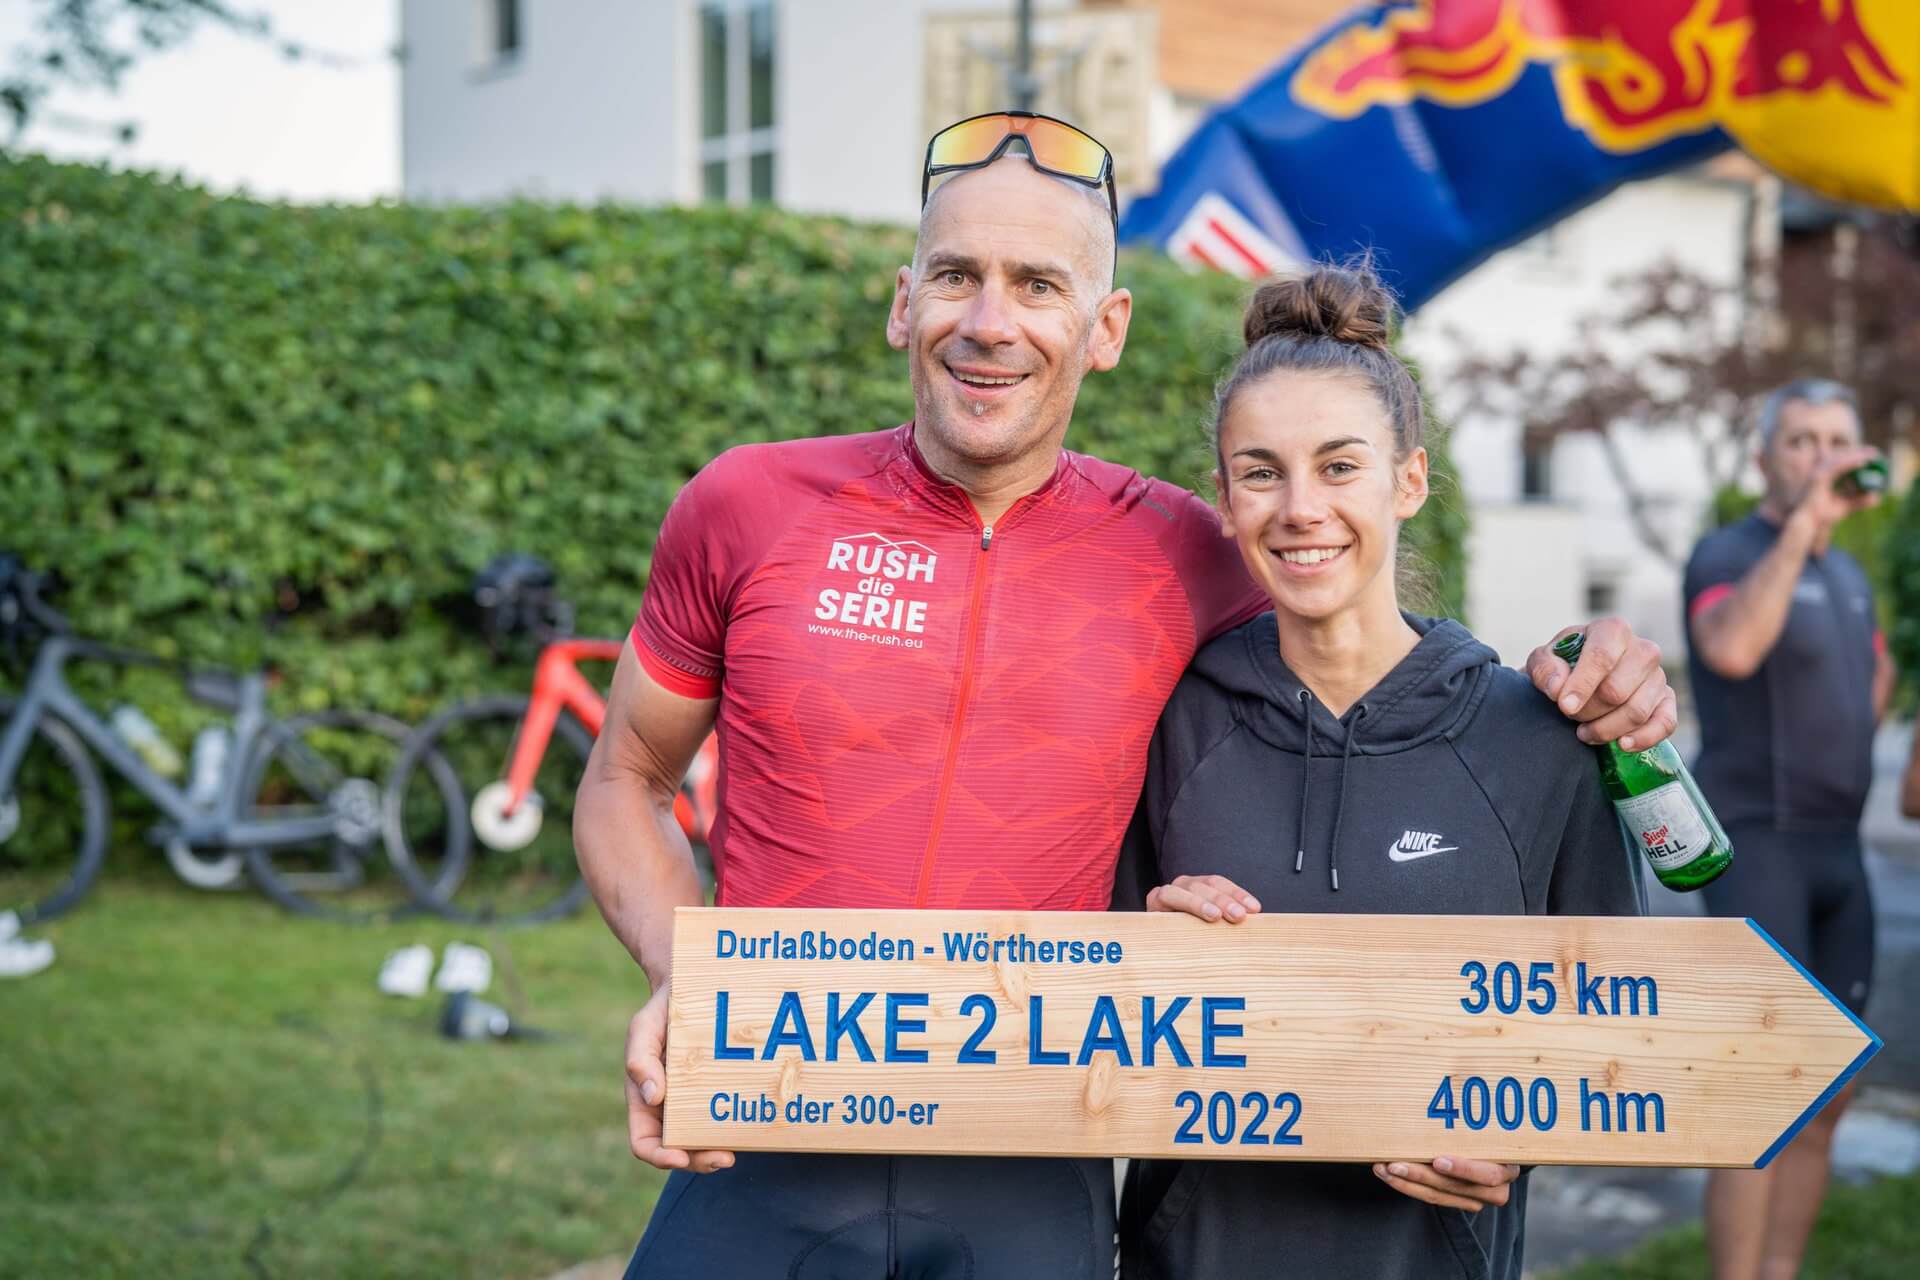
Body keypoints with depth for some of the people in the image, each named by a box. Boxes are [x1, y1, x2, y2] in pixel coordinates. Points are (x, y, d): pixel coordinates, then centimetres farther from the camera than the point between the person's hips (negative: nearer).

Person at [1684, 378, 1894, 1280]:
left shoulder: (1849, 576, 15)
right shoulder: (1727, 555, -9)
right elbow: (1731, 649, -32)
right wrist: (1804, 520, -29)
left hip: (1835, 847, 8)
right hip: (1755, 842, -8)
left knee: (1827, 1098, 9)